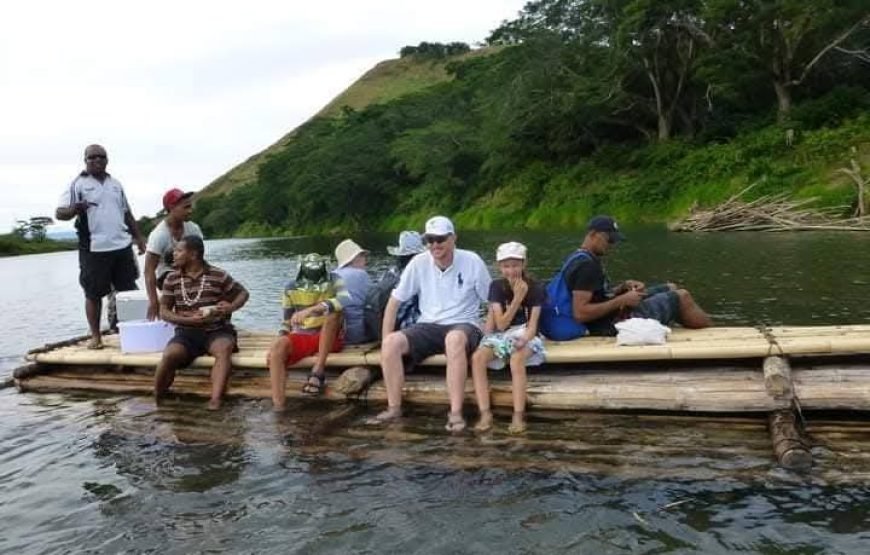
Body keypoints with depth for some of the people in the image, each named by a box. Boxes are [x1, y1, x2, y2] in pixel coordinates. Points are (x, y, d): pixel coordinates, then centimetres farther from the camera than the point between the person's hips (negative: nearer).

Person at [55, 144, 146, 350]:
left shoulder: (116, 184, 15)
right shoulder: (78, 184, -1)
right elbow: (59, 213, -6)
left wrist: (139, 237, 19)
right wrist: (74, 209, -28)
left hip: (122, 246, 5)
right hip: (94, 249, -5)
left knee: (129, 290, 7)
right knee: (93, 293, 2)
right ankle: (95, 336, 11)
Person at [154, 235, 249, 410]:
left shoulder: (218, 275, -1)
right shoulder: (172, 278, 6)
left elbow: (243, 293, 9)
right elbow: (164, 312, 5)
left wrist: (231, 307, -13)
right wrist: (188, 319, -12)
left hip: (216, 331, -1)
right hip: (187, 332, 2)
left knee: (223, 348, -36)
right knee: (169, 355, -28)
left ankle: (215, 399, -46)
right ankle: (155, 399, -6)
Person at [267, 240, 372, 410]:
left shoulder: (334, 280, -6)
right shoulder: (292, 288, 3)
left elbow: (345, 301, -29)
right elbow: (288, 321, 13)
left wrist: (310, 310, -37)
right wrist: (278, 340, -5)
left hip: (331, 338, -2)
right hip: (302, 337, 2)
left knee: (333, 311, -33)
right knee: (277, 347, -29)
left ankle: (318, 372, -26)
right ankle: (278, 406, -31)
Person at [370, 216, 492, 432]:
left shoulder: (472, 262, -5)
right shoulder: (419, 263, 0)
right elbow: (394, 302, 4)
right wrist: (386, 341, -4)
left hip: (463, 325, -3)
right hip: (428, 326, 3)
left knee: (455, 339, -39)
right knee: (392, 342, -24)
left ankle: (456, 412, -34)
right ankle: (394, 407, -10)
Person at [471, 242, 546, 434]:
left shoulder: (535, 288, -3)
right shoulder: (496, 287, 2)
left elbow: (533, 324, -9)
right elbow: (501, 324, -6)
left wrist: (524, 339, -32)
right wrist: (517, 298, -15)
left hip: (524, 334, -3)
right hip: (501, 334, 3)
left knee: (516, 359, -38)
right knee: (477, 358, -28)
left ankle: (518, 415, -31)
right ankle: (485, 413, -25)